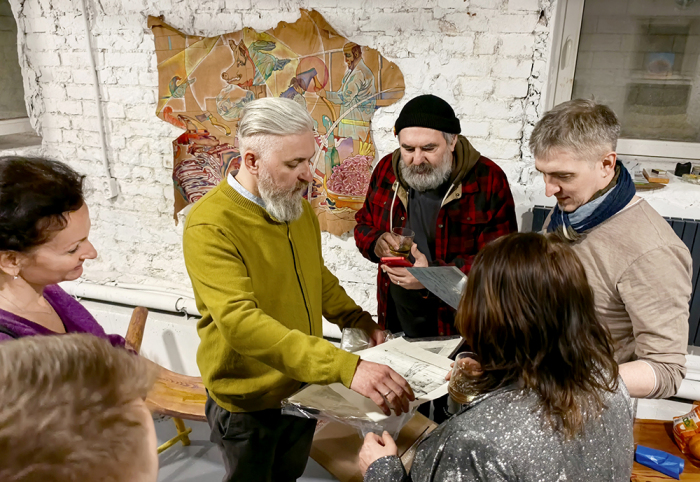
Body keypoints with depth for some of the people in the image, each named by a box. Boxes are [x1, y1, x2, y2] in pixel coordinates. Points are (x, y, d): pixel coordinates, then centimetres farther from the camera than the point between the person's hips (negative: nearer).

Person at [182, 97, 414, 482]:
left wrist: (358, 319, -1)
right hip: (248, 401, -6)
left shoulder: (298, 206, -2)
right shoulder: (209, 226, -27)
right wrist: (346, 367, -46)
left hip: (304, 386, 6)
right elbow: (241, 322, -39)